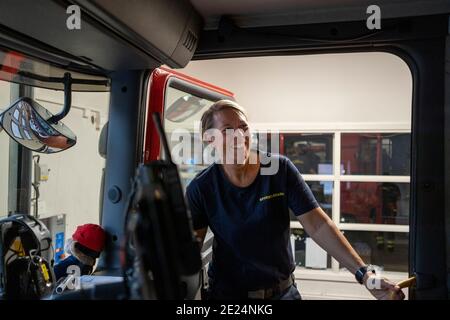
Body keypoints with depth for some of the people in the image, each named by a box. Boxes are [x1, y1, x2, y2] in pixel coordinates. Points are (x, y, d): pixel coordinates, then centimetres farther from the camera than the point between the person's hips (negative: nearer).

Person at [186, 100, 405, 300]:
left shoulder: (280, 169, -12)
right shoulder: (200, 188, -12)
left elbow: (318, 225, -15)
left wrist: (364, 274, -22)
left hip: (283, 290, 1)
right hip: (228, 293, -1)